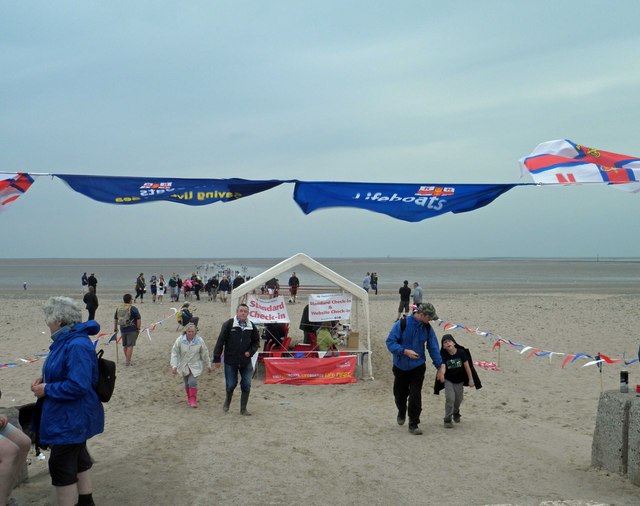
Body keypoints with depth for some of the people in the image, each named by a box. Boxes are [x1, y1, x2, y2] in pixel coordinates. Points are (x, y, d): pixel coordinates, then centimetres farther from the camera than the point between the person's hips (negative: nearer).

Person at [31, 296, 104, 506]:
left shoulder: (77, 345, -27)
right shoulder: (66, 340, 6)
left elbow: (78, 386, -31)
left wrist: (46, 390, -20)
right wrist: (44, 379, 3)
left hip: (71, 418, -11)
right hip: (71, 417, 11)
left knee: (62, 465, -3)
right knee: (78, 457, 22)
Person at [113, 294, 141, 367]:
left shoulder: (119, 308, 8)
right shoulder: (133, 308, -10)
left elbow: (115, 319, 18)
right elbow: (139, 319, -12)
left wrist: (115, 328, 27)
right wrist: (138, 328, -3)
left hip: (123, 330, 6)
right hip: (132, 330, -6)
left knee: (125, 345, 19)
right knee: (130, 345, -1)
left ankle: (127, 359, 33)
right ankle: (127, 361, -1)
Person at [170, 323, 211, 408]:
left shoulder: (200, 341, -14)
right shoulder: (180, 340, -15)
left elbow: (205, 354, -1)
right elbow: (174, 353, -9)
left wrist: (208, 365, 7)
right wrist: (174, 366, -14)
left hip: (195, 366, -2)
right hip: (184, 366, 2)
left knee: (192, 382, -15)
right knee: (187, 383, 12)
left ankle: (193, 400, 0)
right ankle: (189, 398, 34)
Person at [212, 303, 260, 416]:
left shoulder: (251, 327, 2)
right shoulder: (228, 324, -9)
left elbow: (256, 341, 17)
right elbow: (220, 341, -7)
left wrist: (250, 351, -1)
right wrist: (217, 358, -7)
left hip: (246, 362, 3)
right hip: (230, 361, -3)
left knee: (246, 385, 1)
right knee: (231, 384, 4)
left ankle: (243, 409, 15)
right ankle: (227, 401, 34)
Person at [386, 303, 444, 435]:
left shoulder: (427, 328, -4)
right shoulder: (402, 324, -16)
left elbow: (433, 348, 2)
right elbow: (390, 342, -16)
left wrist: (439, 368, 3)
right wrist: (405, 351, -29)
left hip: (418, 367, 1)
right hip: (400, 367, -1)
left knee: (415, 396, -7)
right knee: (400, 394, 14)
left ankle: (413, 424, 5)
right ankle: (401, 413, 44)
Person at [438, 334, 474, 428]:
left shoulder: (461, 352, -15)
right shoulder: (443, 355, -16)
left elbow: (466, 366, -10)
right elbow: (443, 366, -29)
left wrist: (471, 380, -7)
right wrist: (442, 375, -51)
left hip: (459, 381, 2)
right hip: (448, 381, -2)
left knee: (458, 399, 17)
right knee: (450, 398, -16)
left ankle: (456, 413, 48)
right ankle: (447, 419, -2)